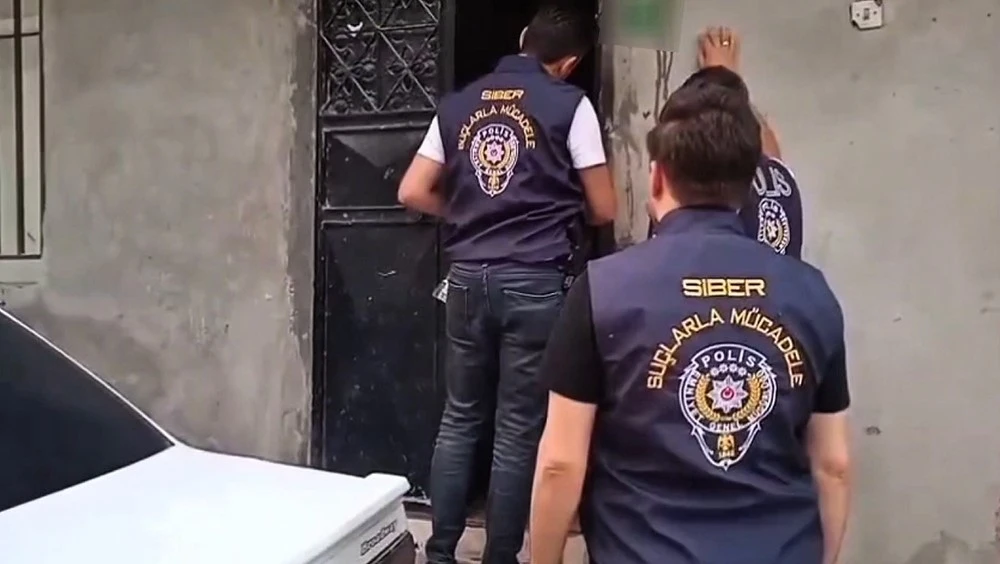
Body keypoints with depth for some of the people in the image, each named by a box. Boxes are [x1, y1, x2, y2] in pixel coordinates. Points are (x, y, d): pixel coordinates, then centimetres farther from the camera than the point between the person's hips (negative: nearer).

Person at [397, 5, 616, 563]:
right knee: (519, 432, 6)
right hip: (536, 283, -4)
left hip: (468, 278, 5)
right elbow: (603, 210, 2)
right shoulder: (570, 105, -2)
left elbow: (413, 192, 10)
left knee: (460, 420, 15)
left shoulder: (459, 104, 10)